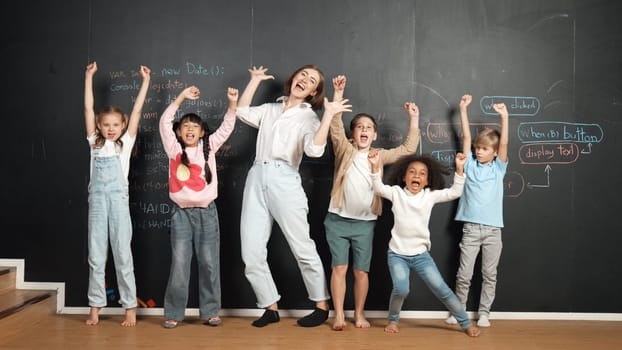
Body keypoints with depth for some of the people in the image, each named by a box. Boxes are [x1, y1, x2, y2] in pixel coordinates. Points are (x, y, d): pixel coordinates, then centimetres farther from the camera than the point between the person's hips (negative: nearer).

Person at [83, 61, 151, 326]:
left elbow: (137, 110, 6)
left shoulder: (126, 142, 8)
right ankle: (95, 307, 14)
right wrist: (89, 77, 12)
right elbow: (88, 108, 11)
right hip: (97, 199, 2)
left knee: (123, 254, 1)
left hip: (119, 198, -2)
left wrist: (145, 81, 5)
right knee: (96, 255, 5)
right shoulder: (95, 142, 12)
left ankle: (130, 308, 7)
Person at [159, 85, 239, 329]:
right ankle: (173, 313, 9)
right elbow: (165, 122, 0)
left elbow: (227, 127, 3)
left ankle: (210, 311, 13)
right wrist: (181, 97, -4)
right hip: (181, 213, -1)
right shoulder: (174, 149, 5)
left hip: (206, 212, 1)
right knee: (179, 264, 0)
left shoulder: (209, 147, 8)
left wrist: (232, 103, -10)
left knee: (209, 263, 4)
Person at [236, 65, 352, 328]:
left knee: (303, 249, 0)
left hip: (283, 180, -4)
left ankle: (322, 306, 15)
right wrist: (255, 80, 14)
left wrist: (329, 114, -12)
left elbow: (314, 150, -10)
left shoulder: (308, 117, 9)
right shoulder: (269, 110, 21)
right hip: (256, 178, 4)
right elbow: (242, 112, 3)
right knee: (251, 254, 1)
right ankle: (271, 308, 15)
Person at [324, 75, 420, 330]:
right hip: (338, 220, -2)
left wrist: (414, 120, 2)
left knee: (361, 271, 7)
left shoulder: (380, 156, 9)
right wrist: (338, 95, -22)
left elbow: (408, 149, 7)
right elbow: (335, 126, -12)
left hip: (365, 223, 2)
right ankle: (338, 315, 8)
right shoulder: (345, 150, 1)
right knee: (339, 267, -1)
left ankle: (359, 314, 20)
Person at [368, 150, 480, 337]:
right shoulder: (397, 193, -3)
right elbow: (379, 188, -20)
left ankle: (466, 323, 17)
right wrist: (375, 167, -34)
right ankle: (393, 320, 7)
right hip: (397, 254, -2)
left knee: (442, 290, 1)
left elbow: (455, 193, -6)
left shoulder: (430, 195, 1)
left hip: (421, 254, 2)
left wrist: (459, 169, -16)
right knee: (401, 289, -22)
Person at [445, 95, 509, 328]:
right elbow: (466, 137, 3)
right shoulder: (470, 164, 6)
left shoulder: (498, 168, 6)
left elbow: (504, 144, -6)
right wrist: (463, 110, -1)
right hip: (471, 228, 0)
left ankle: (484, 312, 17)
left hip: (493, 229, 0)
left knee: (489, 274, 6)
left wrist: (504, 117, -16)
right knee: (464, 274, 2)